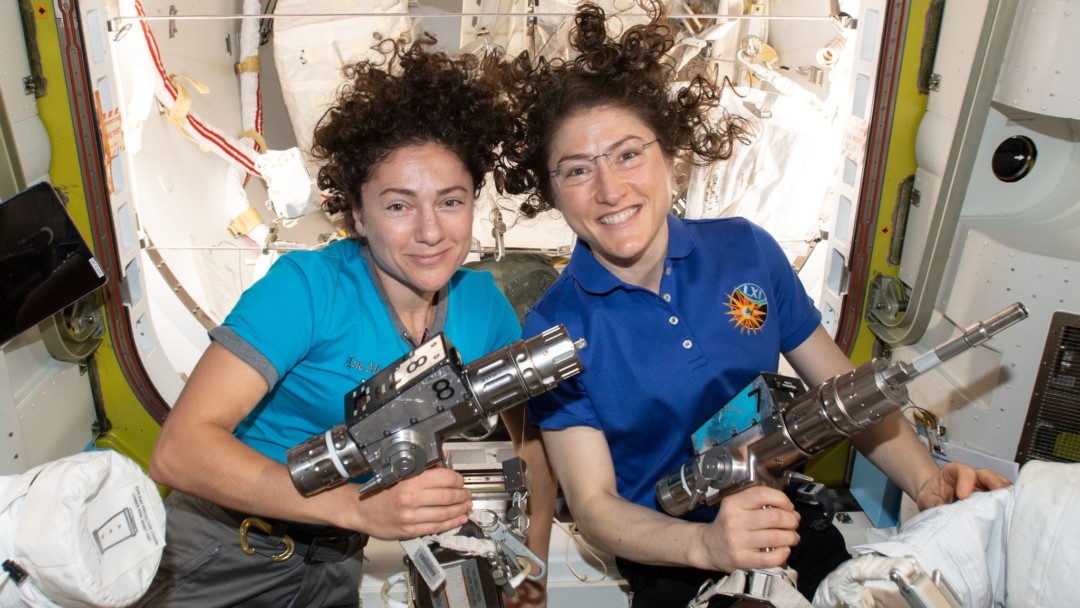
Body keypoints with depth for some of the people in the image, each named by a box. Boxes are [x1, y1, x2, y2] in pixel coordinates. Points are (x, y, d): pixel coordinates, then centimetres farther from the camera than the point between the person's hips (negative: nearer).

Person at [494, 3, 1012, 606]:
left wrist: (927, 479, -13)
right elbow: (593, 503, -15)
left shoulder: (748, 250, -6)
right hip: (666, 555, -2)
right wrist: (706, 542, -32)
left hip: (784, 519, 3)